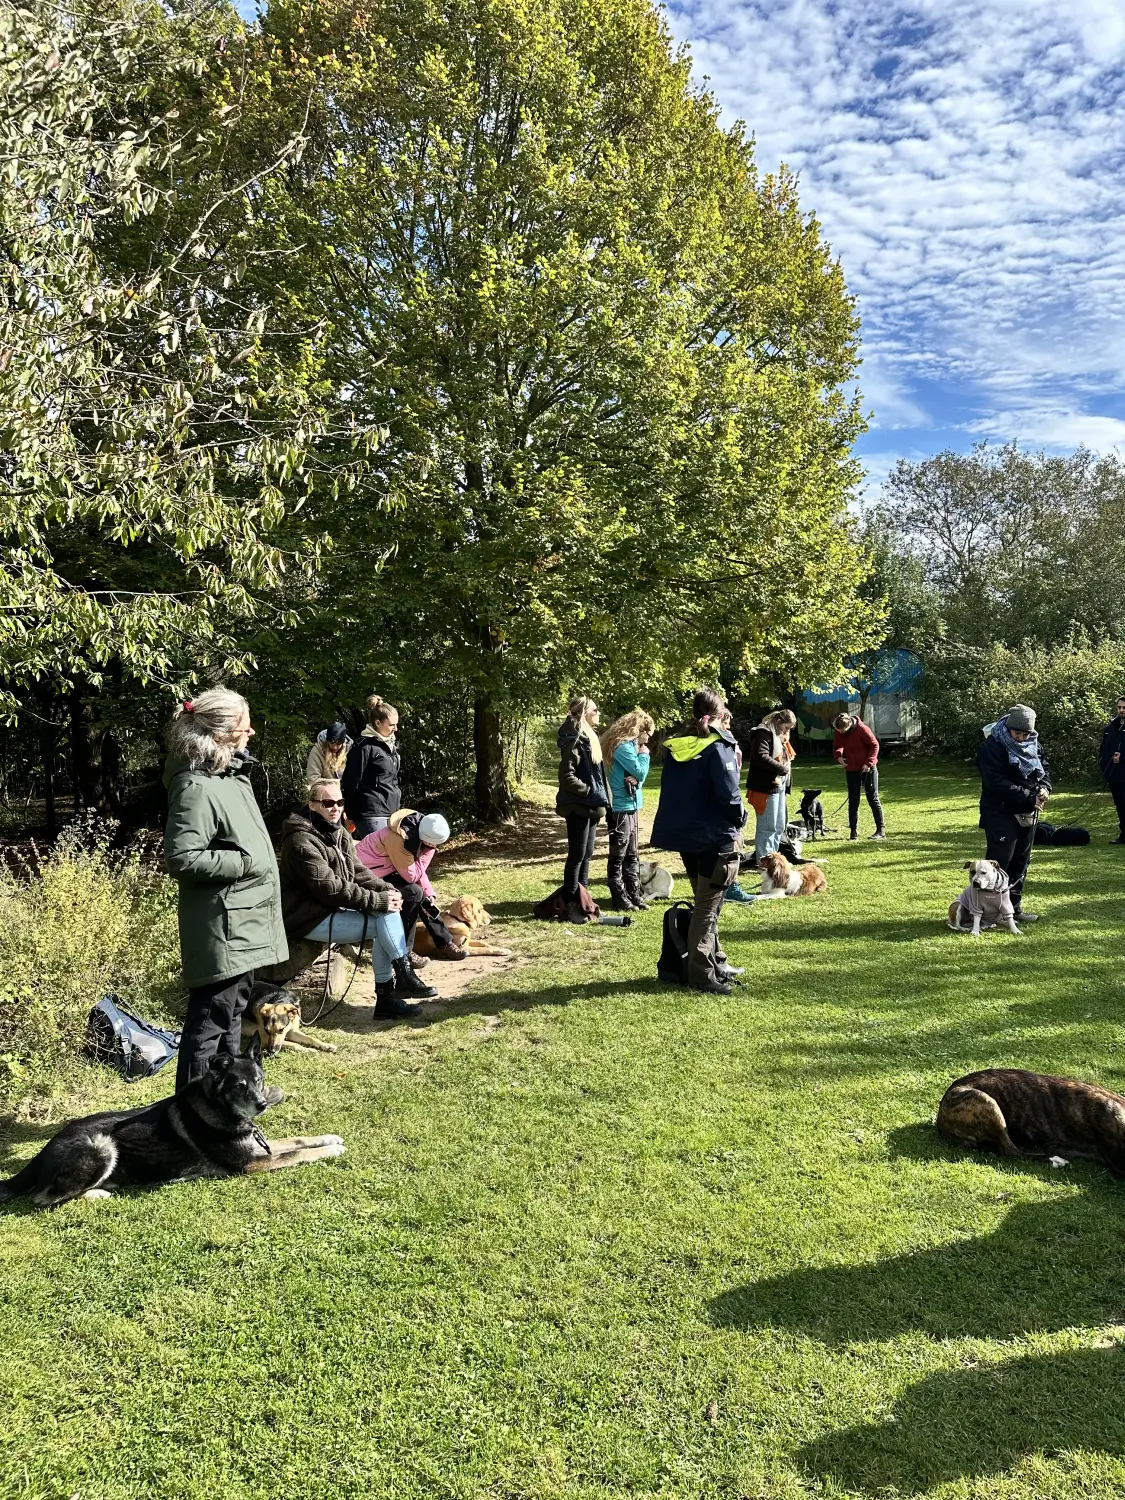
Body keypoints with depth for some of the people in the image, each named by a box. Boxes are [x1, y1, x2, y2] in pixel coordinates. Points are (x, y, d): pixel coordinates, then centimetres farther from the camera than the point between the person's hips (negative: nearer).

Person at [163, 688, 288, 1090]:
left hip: (243, 921, 10)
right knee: (210, 1019, -2)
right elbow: (181, 858, -27)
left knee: (234, 1010, 21)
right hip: (221, 927, -10)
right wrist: (245, 863, -21)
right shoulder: (196, 788, -22)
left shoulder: (231, 773, 10)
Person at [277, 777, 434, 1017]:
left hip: (331, 909, 9)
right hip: (310, 918, -9)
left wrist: (386, 890, -8)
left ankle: (386, 996, -7)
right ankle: (405, 978, -4)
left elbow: (356, 871, 10)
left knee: (388, 912, -11)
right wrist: (379, 900, -23)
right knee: (386, 919, -19)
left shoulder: (338, 833, 8)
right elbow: (330, 889, -25)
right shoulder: (302, 841, -20)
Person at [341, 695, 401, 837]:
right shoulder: (365, 746, -12)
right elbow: (350, 782, -11)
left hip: (391, 812, 8)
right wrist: (350, 814, -8)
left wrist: (398, 803, 20)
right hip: (371, 814, -8)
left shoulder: (391, 745, 14)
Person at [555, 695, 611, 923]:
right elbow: (566, 776, -22)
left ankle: (582, 899, 22)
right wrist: (588, 791, -18)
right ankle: (570, 904, 4)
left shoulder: (590, 737, 14)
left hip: (591, 806, 9)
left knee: (586, 855, 13)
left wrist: (600, 795, 11)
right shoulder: (574, 740, -16)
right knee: (577, 855, -4)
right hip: (578, 806, -9)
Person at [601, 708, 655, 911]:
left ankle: (634, 894, 21)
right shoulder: (623, 746, -17)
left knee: (632, 855, 14)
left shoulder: (628, 745, 13)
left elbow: (636, 774, 12)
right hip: (620, 807, -10)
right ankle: (619, 898, 5)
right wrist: (644, 755, -2)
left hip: (629, 806, 10)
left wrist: (635, 778, -10)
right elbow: (640, 772, -16)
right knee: (618, 856, -1)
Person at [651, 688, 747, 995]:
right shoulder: (718, 746, -15)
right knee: (708, 905, 0)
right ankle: (702, 973, 0)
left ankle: (716, 963, 28)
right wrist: (740, 819, -2)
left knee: (705, 901, 19)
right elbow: (728, 793, -19)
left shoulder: (674, 746, 5)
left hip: (683, 835, 7)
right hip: (716, 837, -7)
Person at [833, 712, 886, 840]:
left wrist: (869, 763, -20)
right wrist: (838, 756, -11)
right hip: (851, 769, 4)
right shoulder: (837, 732, -5)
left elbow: (875, 745, -14)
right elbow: (837, 746, 10)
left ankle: (881, 829, 8)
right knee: (853, 801, 5)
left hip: (868, 768, -4)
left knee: (873, 798, 2)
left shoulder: (862, 729, -20)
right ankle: (853, 830, 11)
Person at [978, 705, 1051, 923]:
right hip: (1001, 813, -8)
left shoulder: (1033, 745, 8)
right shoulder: (992, 748, -16)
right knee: (999, 861, -10)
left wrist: (1044, 788, -8)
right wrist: (1030, 798, -22)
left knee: (1020, 862, 14)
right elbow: (998, 784, -22)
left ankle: (1014, 905, 24)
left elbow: (1043, 771, 15)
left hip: (1027, 814, 8)